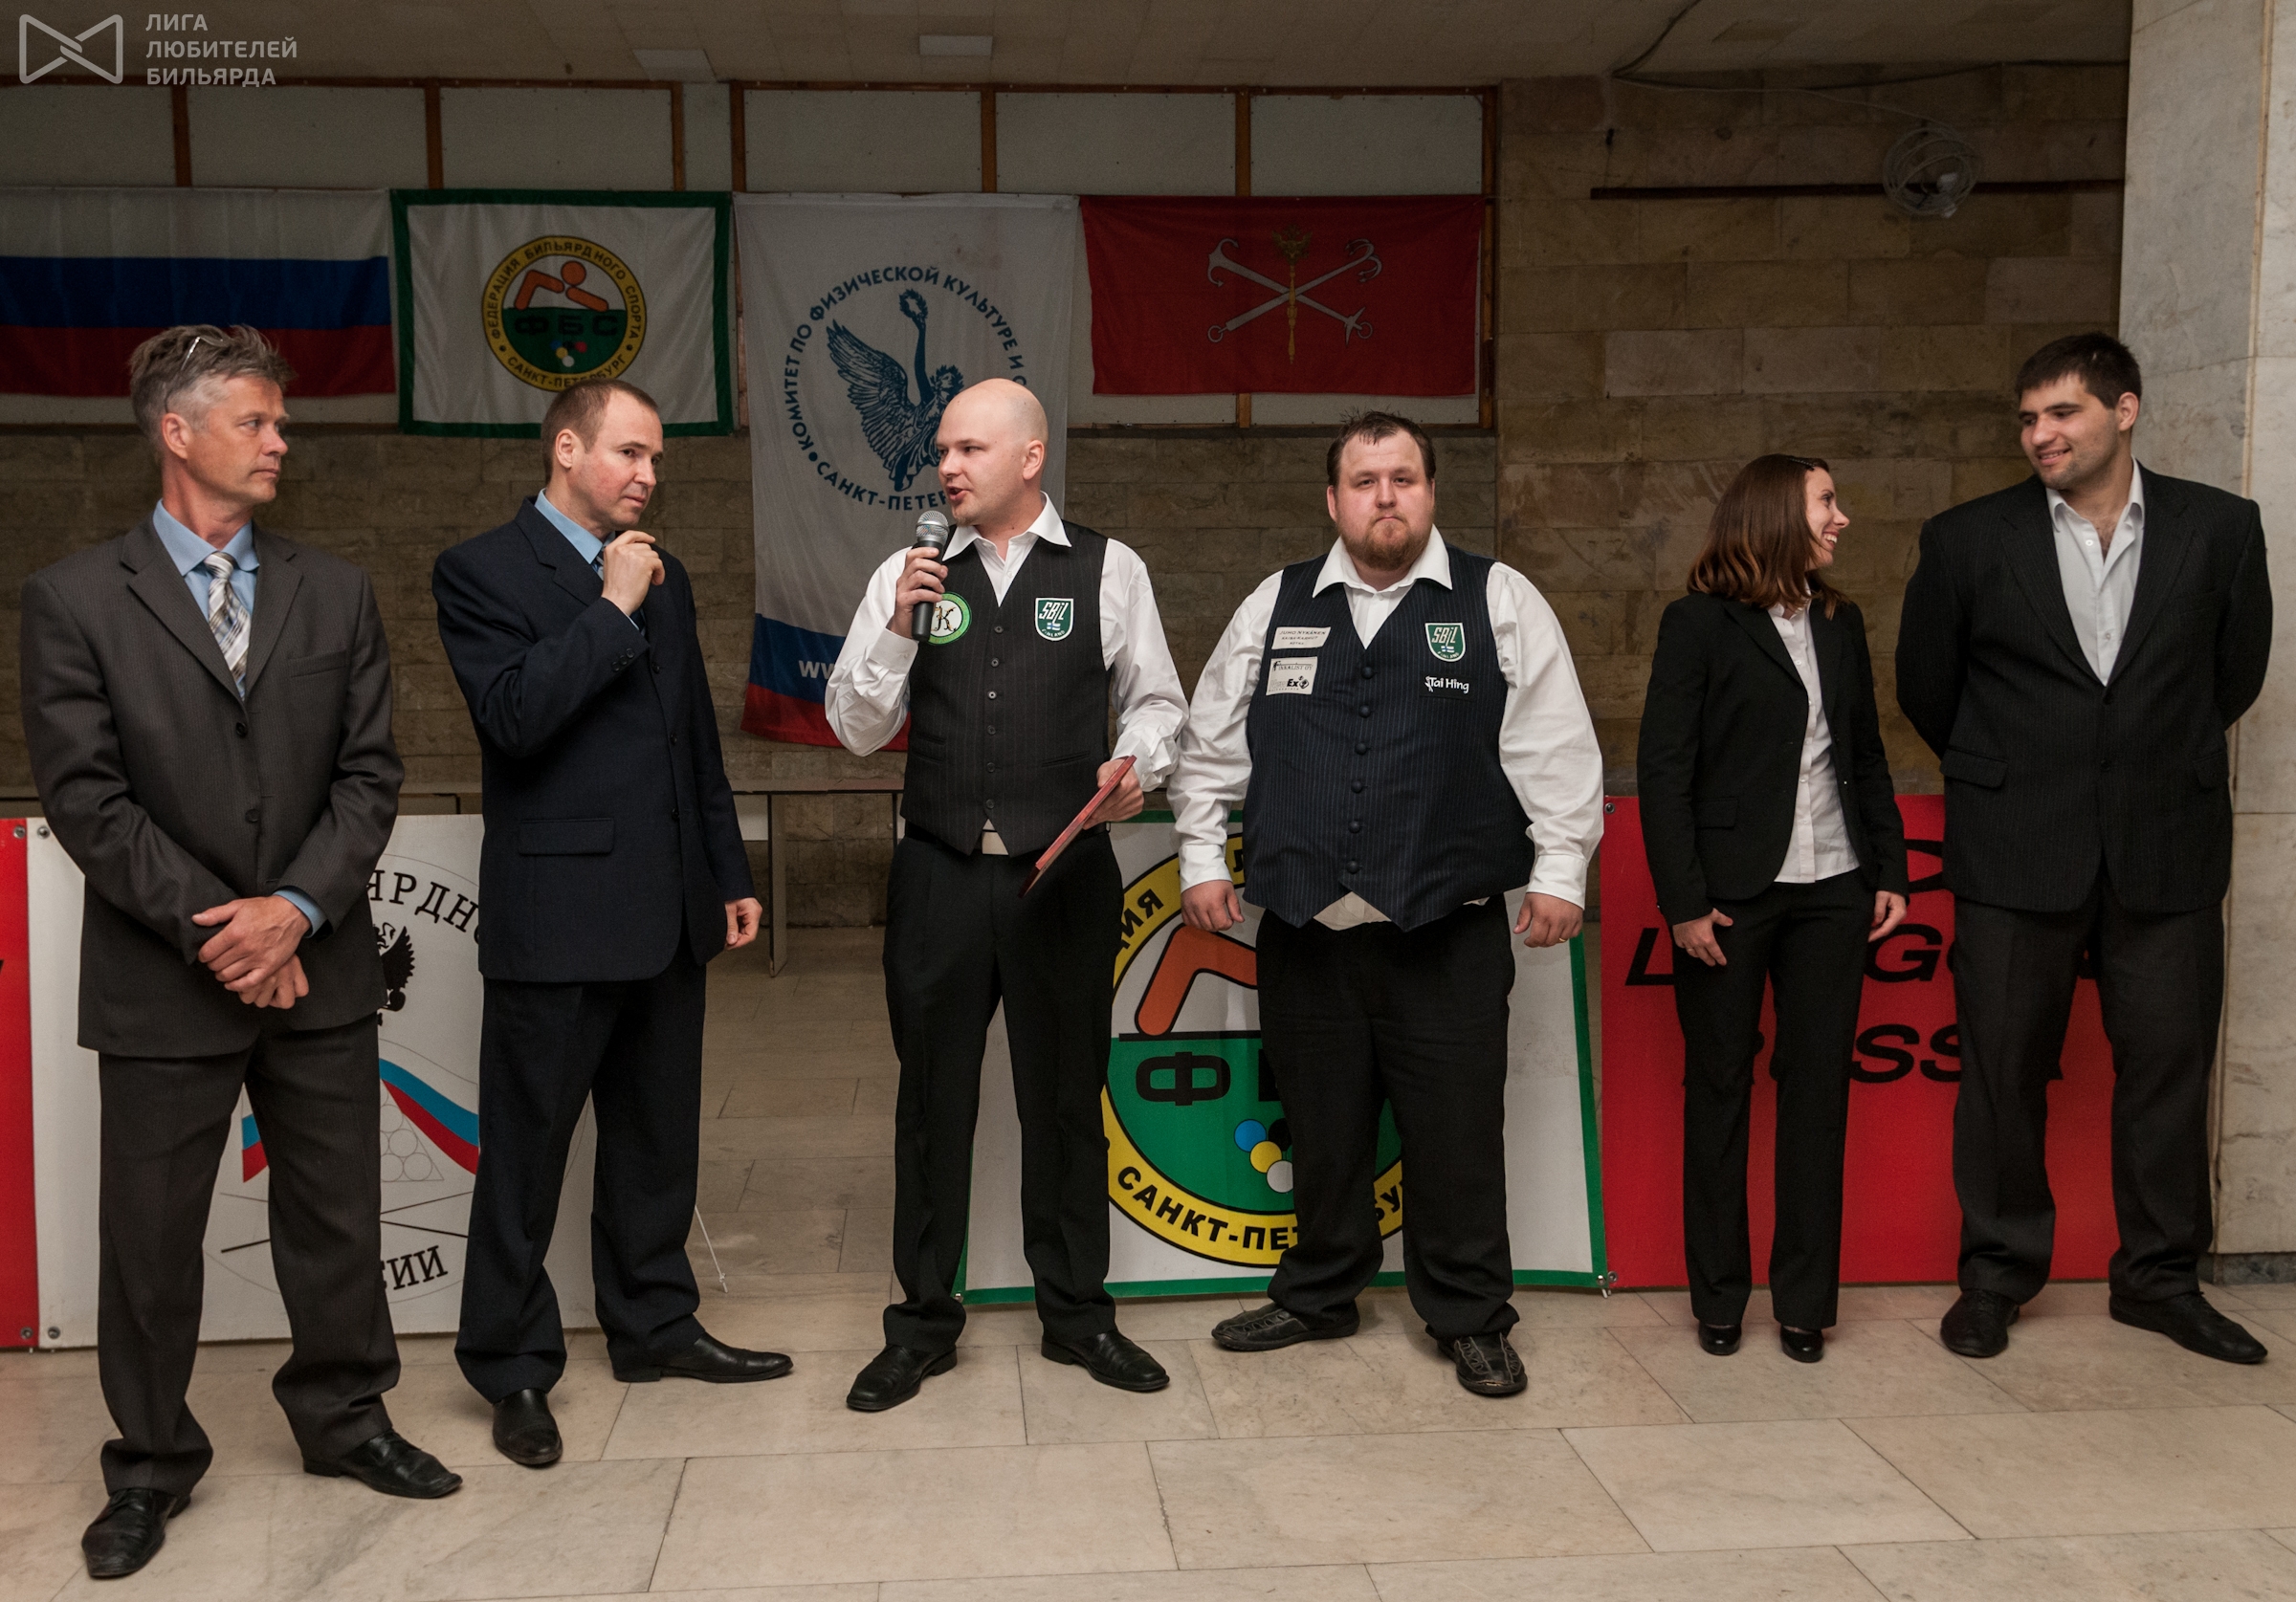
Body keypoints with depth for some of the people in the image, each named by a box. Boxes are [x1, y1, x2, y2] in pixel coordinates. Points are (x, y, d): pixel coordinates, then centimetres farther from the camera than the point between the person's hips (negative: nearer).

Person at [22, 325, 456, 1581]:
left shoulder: (333, 593, 6)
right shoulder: (74, 599, -3)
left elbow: (368, 773, 2)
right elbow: (85, 796, -8)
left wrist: (297, 907, -12)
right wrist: (212, 928, -13)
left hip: (318, 966, 3)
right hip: (161, 982, -2)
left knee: (336, 1215, 12)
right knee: (150, 1235, 9)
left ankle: (342, 1417, 31)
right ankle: (152, 1464, 27)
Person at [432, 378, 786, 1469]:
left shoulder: (661, 577, 15)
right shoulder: (481, 572, -6)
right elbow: (513, 715, -21)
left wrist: (730, 875, 17)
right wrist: (613, 610, -17)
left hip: (667, 913, 7)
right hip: (556, 914, -7)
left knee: (658, 1139, 16)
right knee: (526, 1151, 4)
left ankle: (653, 1327, 31)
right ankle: (513, 1369, 18)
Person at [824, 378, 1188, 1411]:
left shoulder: (1108, 571, 2)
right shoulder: (907, 576, 5)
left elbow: (1155, 699, 10)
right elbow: (856, 728, 2)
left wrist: (1137, 764, -10)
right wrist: (898, 624, -11)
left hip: (1066, 871, -1)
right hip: (939, 873, 1)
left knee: (1066, 1096, 10)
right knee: (933, 1098, 8)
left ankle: (1077, 1313, 26)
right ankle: (924, 1324, 22)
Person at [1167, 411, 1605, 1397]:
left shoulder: (1500, 603, 3)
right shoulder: (1275, 607, 10)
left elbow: (1557, 748, 2)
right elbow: (1212, 742, 14)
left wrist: (1560, 871, -2)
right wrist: (1202, 857, 10)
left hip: (1448, 935, -2)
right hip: (1305, 928, 3)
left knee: (1456, 1135, 3)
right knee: (1322, 1128, 12)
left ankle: (1470, 1320, 19)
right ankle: (1318, 1296, 31)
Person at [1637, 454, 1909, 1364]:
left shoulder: (1841, 623, 13)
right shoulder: (1700, 624, -4)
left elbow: (1867, 755, 17)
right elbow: (1662, 769, -7)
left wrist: (1890, 869, 9)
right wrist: (1684, 901, -12)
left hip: (1830, 890, 5)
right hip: (1730, 894, -4)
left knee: (1818, 1088, 5)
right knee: (1719, 1089, 5)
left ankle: (1805, 1301, 15)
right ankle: (1719, 1298, 17)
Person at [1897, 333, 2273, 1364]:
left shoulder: (2220, 528, 0)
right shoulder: (1968, 539, -3)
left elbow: (2237, 668, 13)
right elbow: (1925, 685, 8)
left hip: (2167, 850, 1)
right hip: (2017, 852, -1)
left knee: (2169, 1066, 7)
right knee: (2004, 1070, 5)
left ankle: (2160, 1277, 23)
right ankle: (1996, 1273, 20)